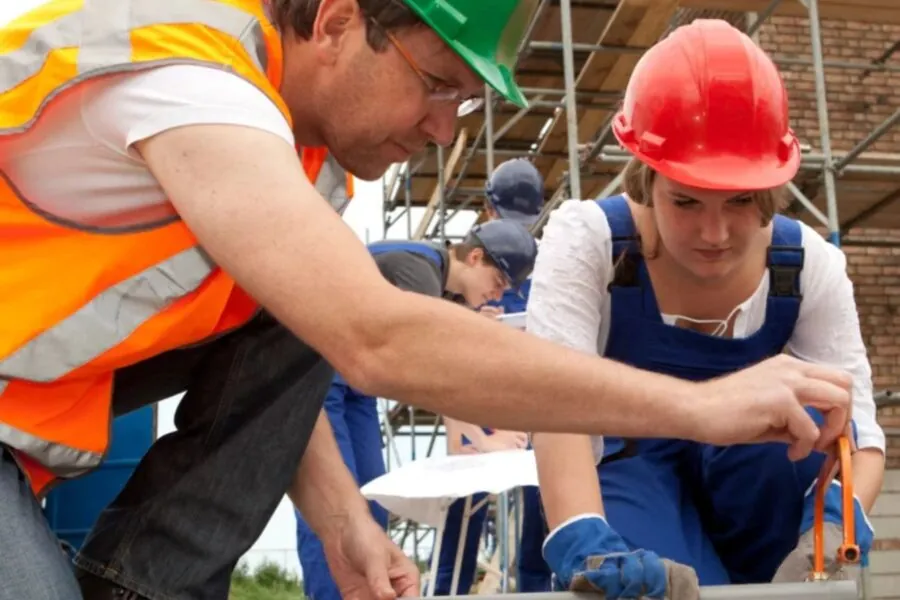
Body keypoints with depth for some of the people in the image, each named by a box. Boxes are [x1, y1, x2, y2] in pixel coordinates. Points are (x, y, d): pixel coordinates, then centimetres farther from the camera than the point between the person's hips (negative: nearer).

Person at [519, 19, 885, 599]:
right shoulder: (587, 239, -20)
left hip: (761, 496, 4)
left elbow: (858, 428, -18)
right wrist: (585, 542, -53)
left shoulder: (808, 264, -13)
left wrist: (833, 521, -42)